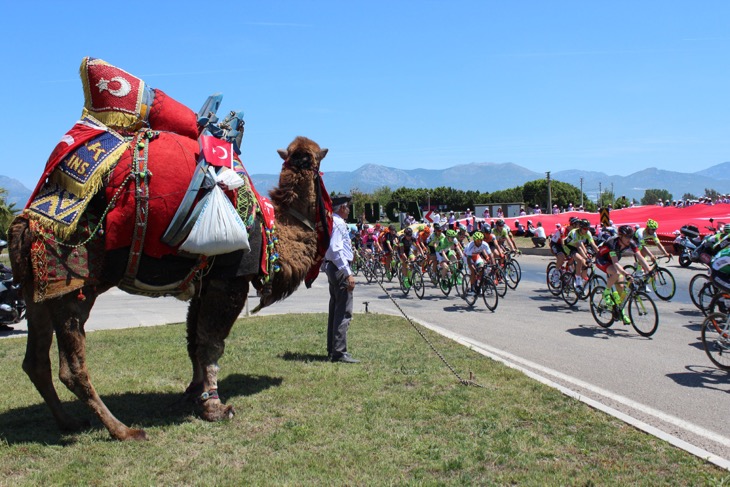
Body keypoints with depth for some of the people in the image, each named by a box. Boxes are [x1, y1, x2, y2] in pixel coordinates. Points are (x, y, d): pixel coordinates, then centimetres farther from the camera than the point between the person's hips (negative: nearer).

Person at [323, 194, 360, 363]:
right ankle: (339, 352, -9)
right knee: (344, 311, -10)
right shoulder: (338, 223, -14)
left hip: (332, 267, 11)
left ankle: (332, 349, 24)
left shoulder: (331, 222, 16)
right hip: (340, 268, -11)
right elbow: (336, 250, -23)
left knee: (335, 309, 16)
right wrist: (348, 273, -25)